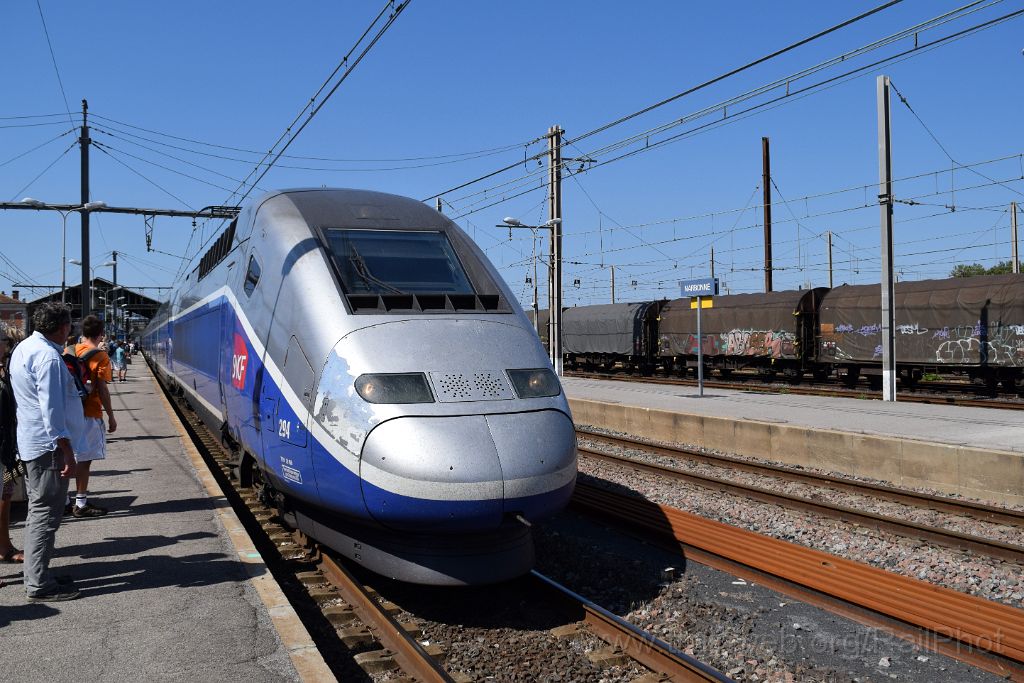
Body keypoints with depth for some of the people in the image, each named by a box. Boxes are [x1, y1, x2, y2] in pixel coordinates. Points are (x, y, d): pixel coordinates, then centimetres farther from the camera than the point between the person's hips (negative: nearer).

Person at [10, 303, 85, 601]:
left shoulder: (23, 348, 12)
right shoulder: (47, 356, -19)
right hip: (49, 446, -10)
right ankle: (40, 585, 2)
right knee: (45, 515, -4)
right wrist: (67, 452, -19)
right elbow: (51, 408, -22)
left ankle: (37, 576, 26)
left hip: (31, 443, 10)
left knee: (39, 513, 17)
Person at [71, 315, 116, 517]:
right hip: (89, 415, -6)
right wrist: (111, 417, -6)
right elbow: (102, 390, -13)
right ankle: (81, 504, 6)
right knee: (84, 460, 0)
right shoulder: (100, 356, -11)